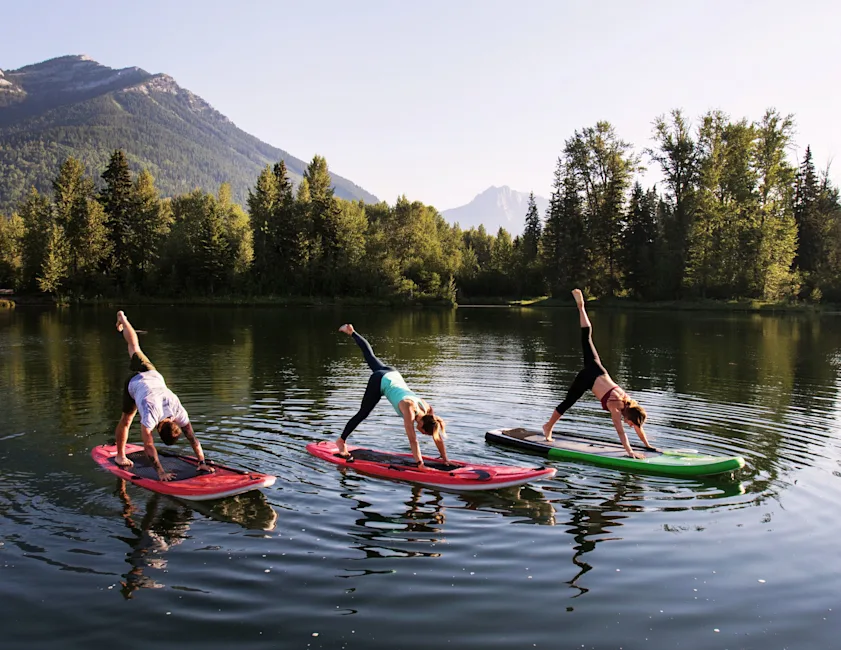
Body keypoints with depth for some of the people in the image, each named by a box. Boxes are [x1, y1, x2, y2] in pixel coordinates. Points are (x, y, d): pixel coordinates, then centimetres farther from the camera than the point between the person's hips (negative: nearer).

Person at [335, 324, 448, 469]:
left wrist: (445, 459, -8)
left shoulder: (428, 410, -18)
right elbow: (413, 440, -36)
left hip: (392, 375, 6)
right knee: (363, 414, 6)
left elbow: (437, 437, -10)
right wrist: (420, 464, -36)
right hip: (381, 381, -6)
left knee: (370, 355, 27)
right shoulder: (409, 410, -34)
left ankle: (351, 332, 45)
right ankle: (341, 440, 21)